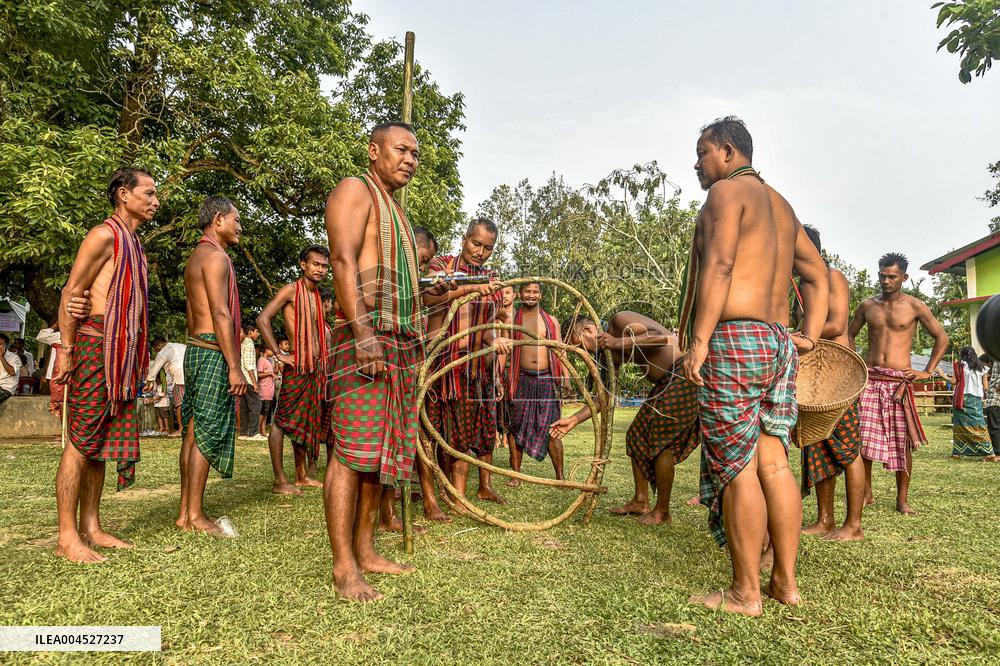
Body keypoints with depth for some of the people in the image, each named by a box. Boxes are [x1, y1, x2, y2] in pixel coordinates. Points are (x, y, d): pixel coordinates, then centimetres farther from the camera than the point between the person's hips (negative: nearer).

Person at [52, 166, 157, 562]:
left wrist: (135, 361, 8)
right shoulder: (105, 235, -6)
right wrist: (66, 350, -14)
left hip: (122, 352, 9)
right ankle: (67, 537, 0)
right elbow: (71, 293, -10)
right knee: (82, 441, -6)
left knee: (103, 441, 10)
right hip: (95, 345, -9)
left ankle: (90, 527, 16)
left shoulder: (132, 243, 20)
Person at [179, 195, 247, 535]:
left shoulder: (194, 259, 21)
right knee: (207, 433, -6)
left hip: (195, 347, 10)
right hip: (214, 352, -10)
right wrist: (235, 367, -19)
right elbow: (221, 315, -18)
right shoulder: (215, 256, -10)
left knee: (193, 431, 9)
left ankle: (185, 513, 14)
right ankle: (195, 516, -1)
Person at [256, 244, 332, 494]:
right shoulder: (291, 290, -6)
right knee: (283, 420, -4)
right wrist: (279, 354, -17)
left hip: (316, 367, 8)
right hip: (296, 366, -8)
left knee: (305, 421, 13)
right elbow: (263, 319, -16)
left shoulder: (317, 296, 17)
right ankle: (280, 481, -2)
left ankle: (302, 476, 21)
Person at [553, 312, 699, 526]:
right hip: (665, 383, 9)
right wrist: (574, 420, 6)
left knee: (662, 443, -7)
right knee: (637, 436, 11)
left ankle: (662, 511, 6)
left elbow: (663, 336, -27)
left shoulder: (620, 320, -15)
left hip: (683, 375, -9)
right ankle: (640, 502, 20)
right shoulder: (611, 354, 9)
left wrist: (620, 342, -27)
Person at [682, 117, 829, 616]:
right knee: (773, 462, 10)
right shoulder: (781, 205, 25)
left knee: (737, 468, -5)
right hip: (779, 345, 9)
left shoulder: (727, 190, -1)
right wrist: (809, 335, 17)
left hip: (733, 338, -9)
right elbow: (818, 275, 25)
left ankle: (745, 593, 3)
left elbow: (719, 265, -16)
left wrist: (698, 340, -19)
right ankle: (785, 581, 17)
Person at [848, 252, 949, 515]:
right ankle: (866, 494, 10)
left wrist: (928, 371, 0)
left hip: (899, 381, -2)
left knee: (902, 442, 1)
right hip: (869, 378, 2)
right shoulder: (867, 305, 9)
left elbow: (941, 338, 7)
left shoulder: (914, 306, 2)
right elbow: (849, 334, 21)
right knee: (863, 439, -3)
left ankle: (902, 499, 13)